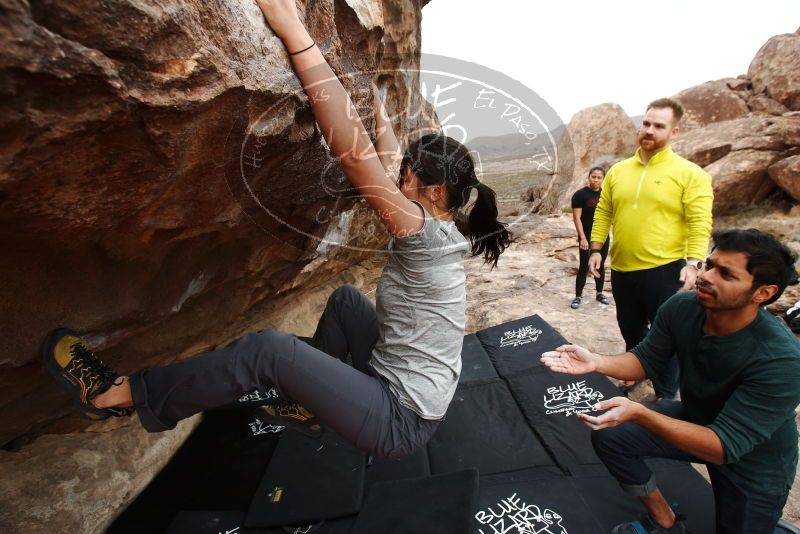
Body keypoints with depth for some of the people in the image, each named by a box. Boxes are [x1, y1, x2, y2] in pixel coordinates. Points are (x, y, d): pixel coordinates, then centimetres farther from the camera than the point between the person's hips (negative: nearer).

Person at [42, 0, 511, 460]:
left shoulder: (425, 233, -24)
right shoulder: (438, 231, 1)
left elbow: (353, 150, -33)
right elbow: (390, 162, 14)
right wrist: (375, 102, 25)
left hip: (402, 422, -9)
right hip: (402, 391, 9)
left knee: (269, 349, -20)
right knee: (345, 300, 19)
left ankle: (118, 396, 1)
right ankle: (311, 401, 29)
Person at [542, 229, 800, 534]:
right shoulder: (681, 308, -23)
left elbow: (725, 445, -37)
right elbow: (647, 360, -9)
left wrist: (638, 413, -49)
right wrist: (595, 362, -30)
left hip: (754, 459, -4)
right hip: (695, 418, 4)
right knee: (608, 437, -6)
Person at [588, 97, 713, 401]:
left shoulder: (690, 173, -6)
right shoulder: (617, 171, 7)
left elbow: (700, 223, -11)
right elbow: (603, 213, 10)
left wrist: (693, 263, -21)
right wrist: (596, 249, 2)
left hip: (665, 270, -4)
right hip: (622, 270, 4)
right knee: (631, 332, 21)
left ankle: (665, 397, 27)